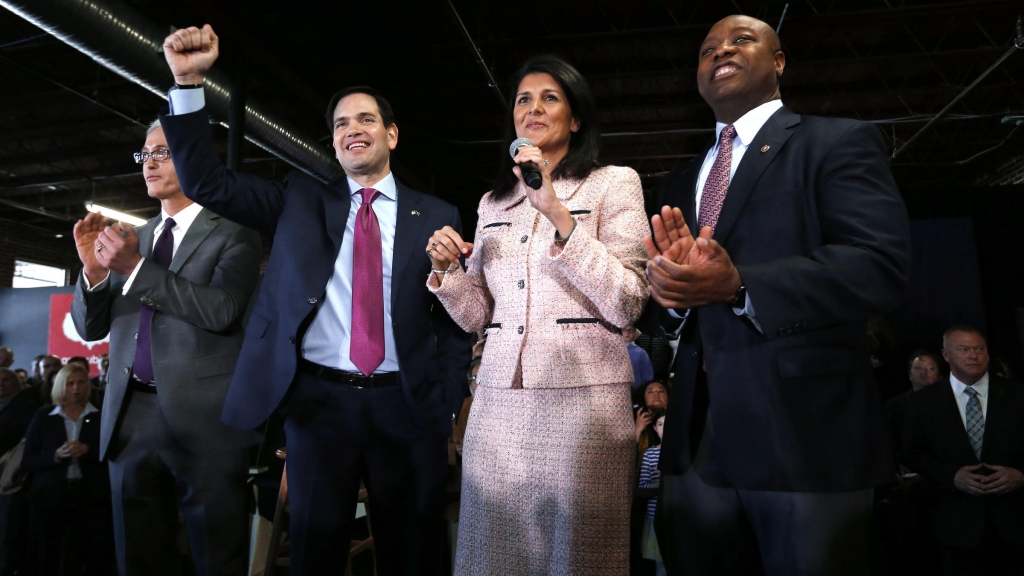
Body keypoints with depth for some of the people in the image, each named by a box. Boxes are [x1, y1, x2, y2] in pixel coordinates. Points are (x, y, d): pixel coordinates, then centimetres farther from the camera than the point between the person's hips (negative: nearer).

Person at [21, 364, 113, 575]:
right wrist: (55, 455, -13)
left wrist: (88, 450, -15)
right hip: (51, 498, 1)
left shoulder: (102, 416, 7)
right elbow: (27, 461, 5)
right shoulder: (43, 416, 10)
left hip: (92, 497, -1)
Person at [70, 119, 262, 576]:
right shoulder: (131, 239, 16)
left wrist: (136, 268, -16)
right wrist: (94, 268, -5)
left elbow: (222, 310, -16)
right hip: (129, 417, 5)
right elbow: (90, 327, 13)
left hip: (203, 420, -5)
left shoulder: (233, 236, 0)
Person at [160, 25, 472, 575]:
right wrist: (189, 81, -7)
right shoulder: (301, 200, 10)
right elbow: (208, 184, 2)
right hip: (318, 401, 1)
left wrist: (447, 407, -2)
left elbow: (455, 321, 5)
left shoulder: (437, 216, 6)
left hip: (406, 406, 0)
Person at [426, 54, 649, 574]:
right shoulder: (493, 203, 15)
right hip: (497, 400, 4)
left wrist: (556, 212, -16)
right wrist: (445, 269, -2)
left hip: (583, 398, -3)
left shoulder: (614, 183, 2)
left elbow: (625, 307, -10)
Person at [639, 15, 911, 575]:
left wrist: (739, 285, -23)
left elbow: (883, 262, -14)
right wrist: (668, 294, -10)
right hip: (695, 440, 6)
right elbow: (656, 313, 15)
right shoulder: (679, 182, 19)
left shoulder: (839, 142, 1)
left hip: (805, 431, -5)